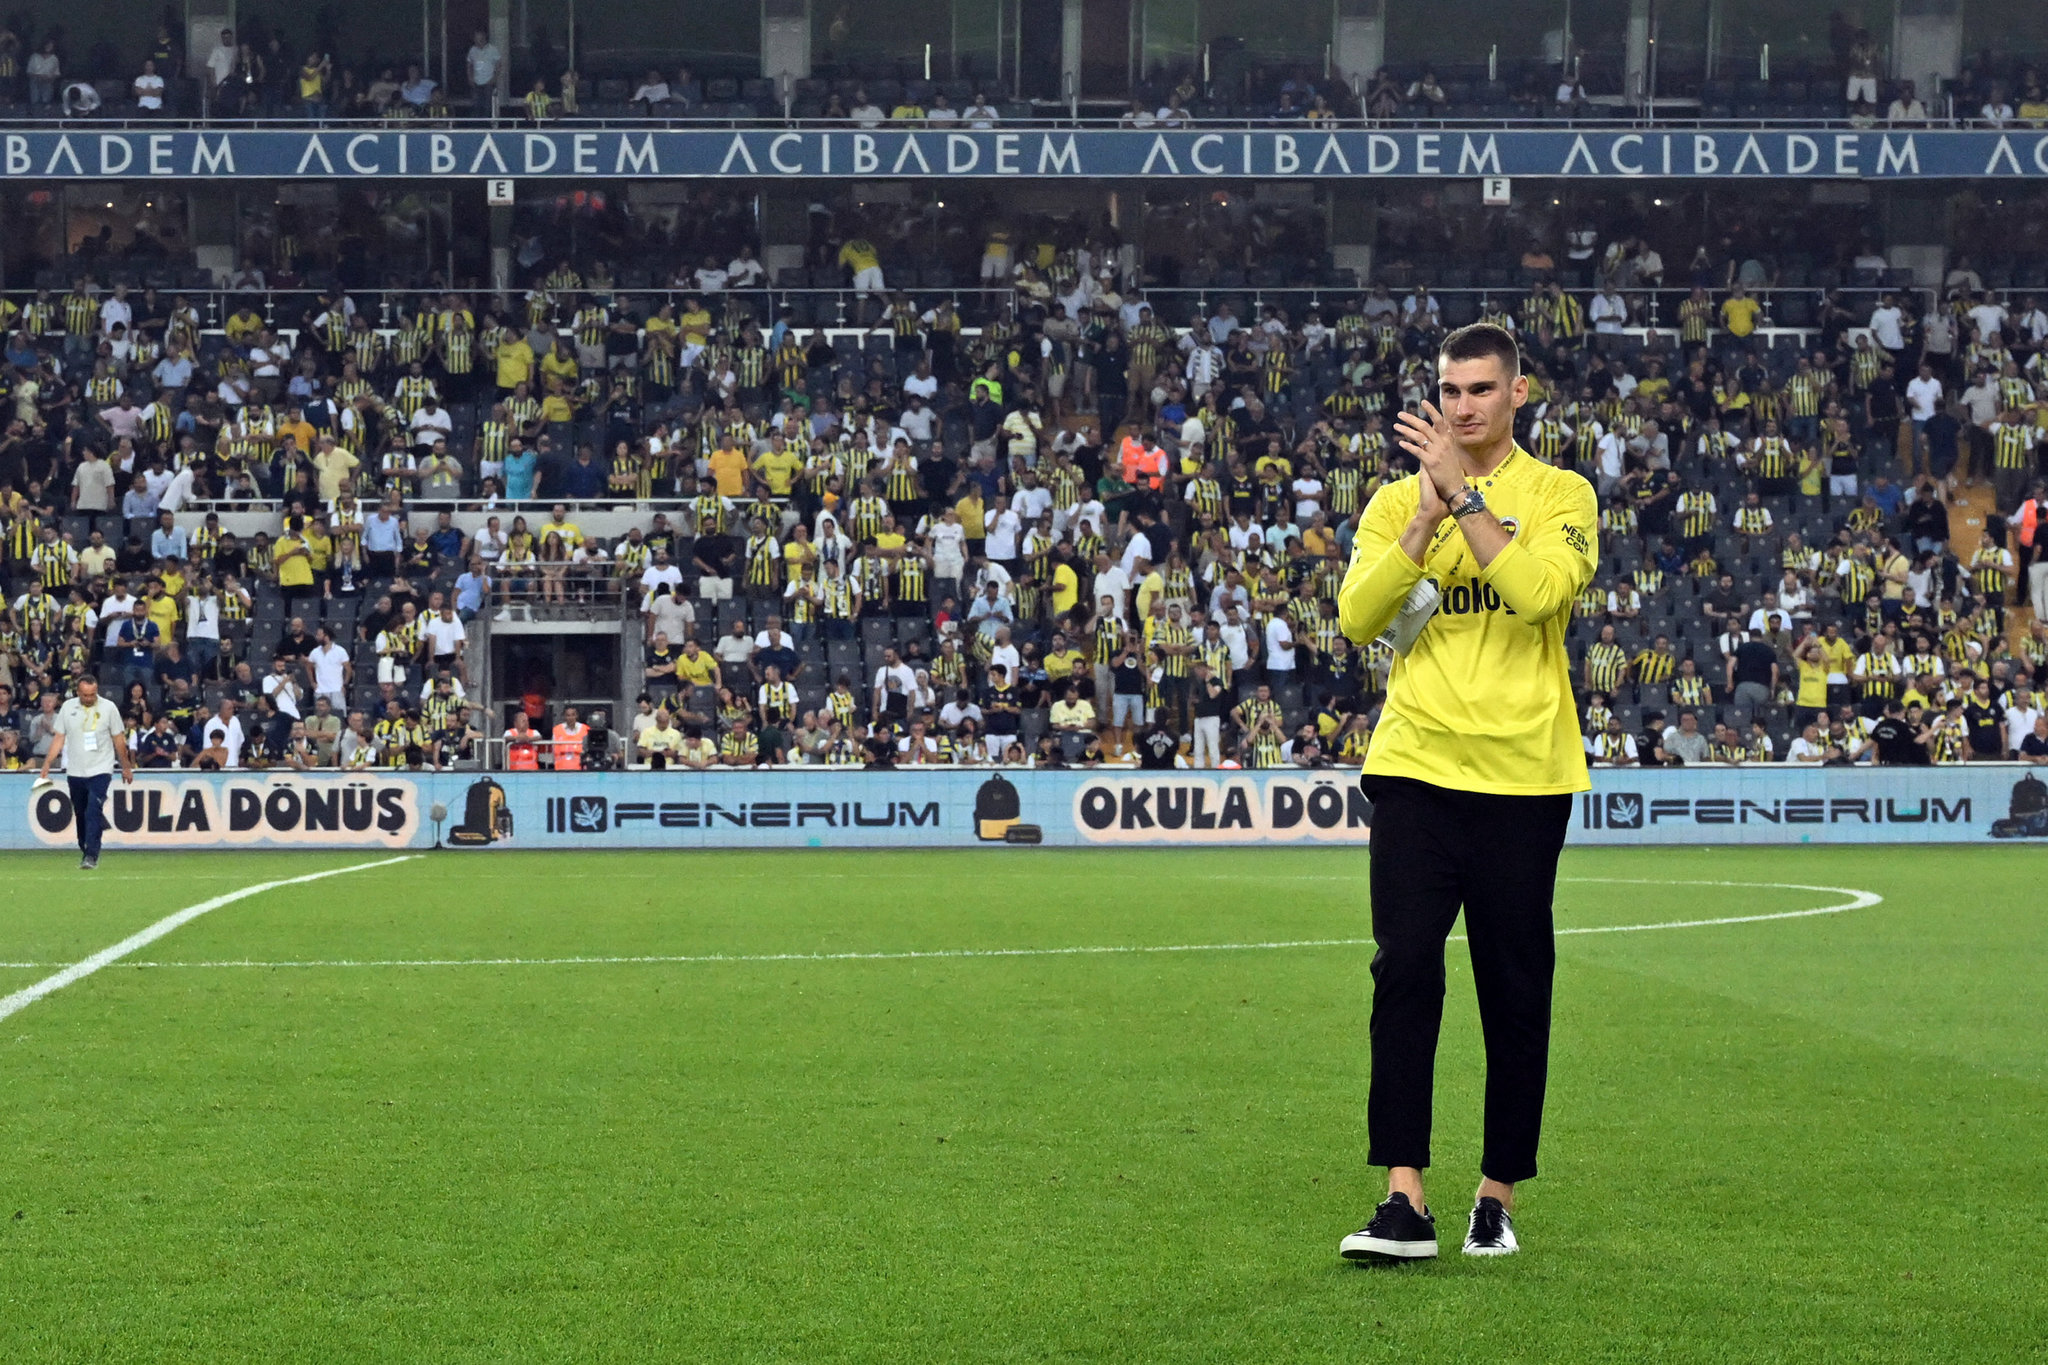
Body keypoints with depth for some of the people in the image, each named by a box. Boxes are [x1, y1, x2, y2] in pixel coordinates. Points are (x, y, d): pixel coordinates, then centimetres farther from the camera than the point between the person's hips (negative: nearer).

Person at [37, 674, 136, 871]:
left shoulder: (108, 708, -3)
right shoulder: (67, 707, 3)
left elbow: (119, 740, 3)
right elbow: (58, 739, 6)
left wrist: (126, 767, 5)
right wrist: (46, 766, 0)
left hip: (100, 771, -3)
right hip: (75, 772, 3)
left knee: (94, 812, -17)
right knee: (80, 815, 10)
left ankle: (91, 856, -21)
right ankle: (84, 852, 24)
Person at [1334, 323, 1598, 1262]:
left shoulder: (1560, 495, 3)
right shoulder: (1398, 500, 10)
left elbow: (1542, 593, -16)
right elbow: (1356, 618, -5)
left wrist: (1464, 496, -19)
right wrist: (1426, 519, -15)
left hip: (1524, 776, -1)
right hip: (1415, 769, 1)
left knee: (1516, 993, 4)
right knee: (1404, 973, -10)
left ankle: (1498, 1196, 16)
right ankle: (1405, 1199, -9)